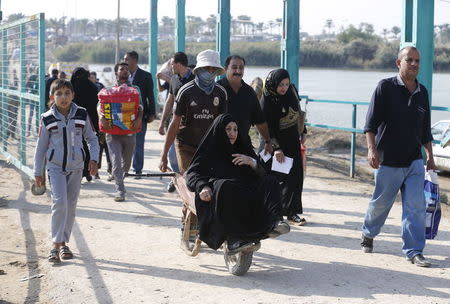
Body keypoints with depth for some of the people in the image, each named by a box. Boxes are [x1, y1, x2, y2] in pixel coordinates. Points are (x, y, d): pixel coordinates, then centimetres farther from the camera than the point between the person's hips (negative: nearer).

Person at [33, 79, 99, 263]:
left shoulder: (82, 115, -2)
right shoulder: (47, 119, -5)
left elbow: (91, 138, 9)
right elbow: (41, 146, 4)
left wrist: (93, 159, -5)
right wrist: (38, 172, 5)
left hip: (76, 166, 2)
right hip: (55, 166, -2)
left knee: (71, 205, 7)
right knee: (59, 202, -17)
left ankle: (64, 243, 20)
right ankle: (56, 245, -11)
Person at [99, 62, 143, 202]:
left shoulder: (134, 89, 10)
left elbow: (140, 106, 1)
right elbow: (100, 105, 1)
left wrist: (139, 118, -20)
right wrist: (101, 115, -22)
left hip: (129, 132, 2)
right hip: (113, 132, -2)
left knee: (126, 163, 14)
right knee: (116, 161, -12)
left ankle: (119, 179, 41)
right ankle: (120, 190, -12)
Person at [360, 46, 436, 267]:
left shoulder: (422, 92, 11)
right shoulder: (386, 87, -5)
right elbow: (371, 122, -9)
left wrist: (430, 156, 18)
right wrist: (372, 148, -20)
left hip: (414, 161, 4)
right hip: (388, 160, -4)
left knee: (416, 206, -4)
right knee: (381, 203, 10)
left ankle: (414, 251, 1)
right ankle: (368, 235, 35)